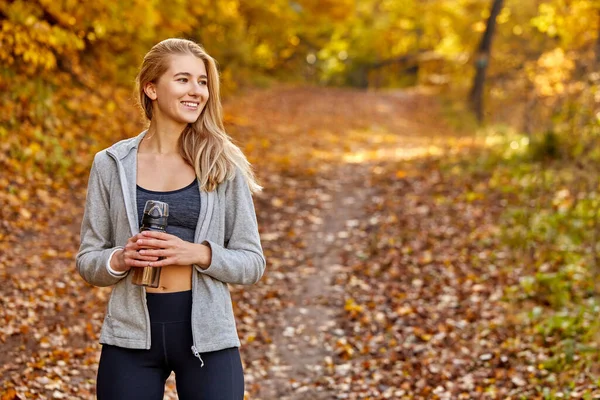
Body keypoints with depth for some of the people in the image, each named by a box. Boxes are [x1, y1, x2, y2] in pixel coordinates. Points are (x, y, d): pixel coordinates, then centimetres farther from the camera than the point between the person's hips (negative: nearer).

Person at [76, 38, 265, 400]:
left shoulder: (223, 165, 0)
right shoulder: (112, 164, 2)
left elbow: (252, 263, 1)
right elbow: (87, 261, 7)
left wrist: (199, 254, -16)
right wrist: (120, 259, -14)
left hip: (207, 335, -1)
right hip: (131, 334, 1)